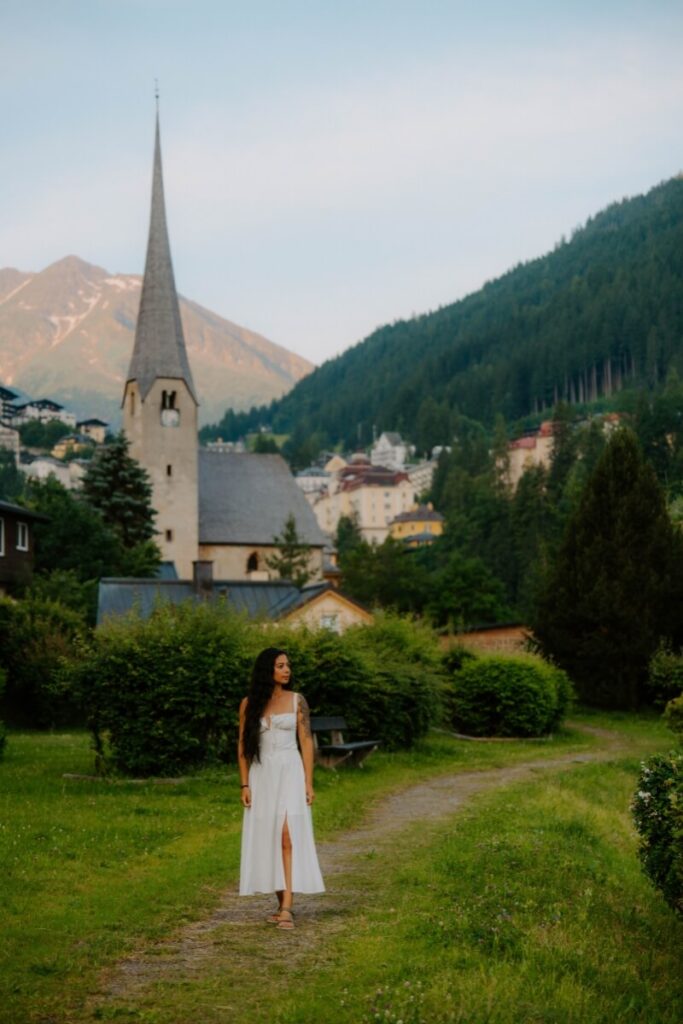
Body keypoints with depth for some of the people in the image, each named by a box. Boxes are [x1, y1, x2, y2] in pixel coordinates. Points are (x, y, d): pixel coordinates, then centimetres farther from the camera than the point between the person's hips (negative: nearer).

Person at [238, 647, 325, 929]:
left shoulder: (297, 700, 2)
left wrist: (309, 783, -4)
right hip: (261, 776, 2)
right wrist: (244, 785, 0)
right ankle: (282, 903, 16)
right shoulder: (249, 704, 4)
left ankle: (286, 908, -17)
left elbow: (306, 742, 2)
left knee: (288, 837, -13)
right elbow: (243, 745, 6)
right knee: (266, 840, 4)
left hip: (290, 772, -2)